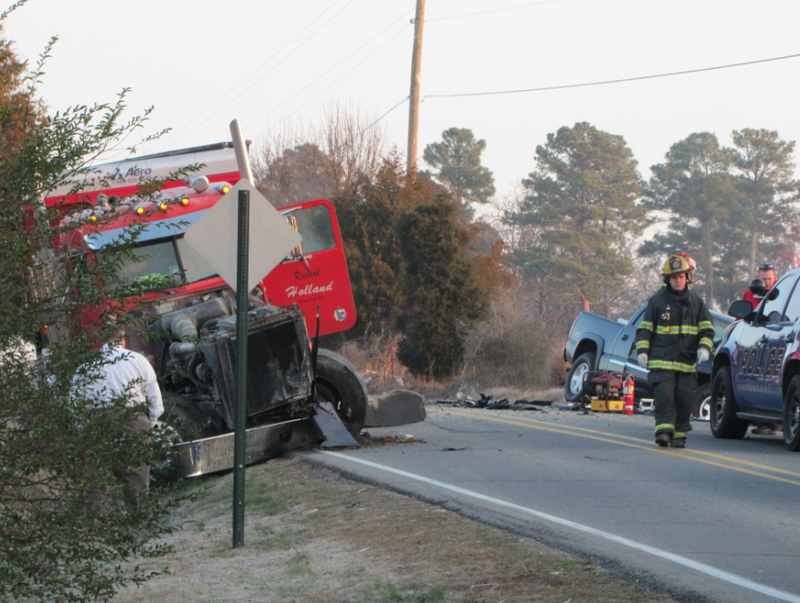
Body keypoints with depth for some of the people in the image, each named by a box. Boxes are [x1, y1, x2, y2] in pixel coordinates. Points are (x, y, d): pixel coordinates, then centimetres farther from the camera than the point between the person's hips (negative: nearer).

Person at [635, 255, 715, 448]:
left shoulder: (696, 302, 12)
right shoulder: (657, 301, 7)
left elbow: (707, 329, 13)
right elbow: (645, 329, 10)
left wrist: (704, 348, -5)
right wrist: (642, 351, -3)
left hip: (687, 361, 2)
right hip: (661, 360, -2)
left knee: (684, 398, -1)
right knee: (664, 394, -17)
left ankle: (680, 434, 8)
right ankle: (664, 430, -22)